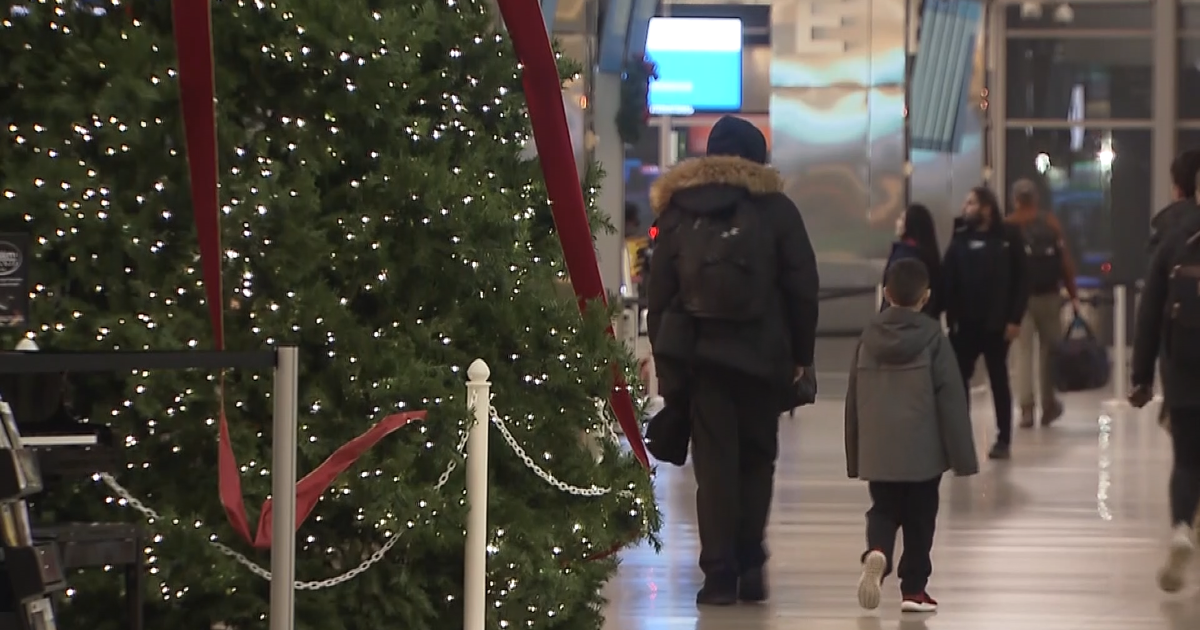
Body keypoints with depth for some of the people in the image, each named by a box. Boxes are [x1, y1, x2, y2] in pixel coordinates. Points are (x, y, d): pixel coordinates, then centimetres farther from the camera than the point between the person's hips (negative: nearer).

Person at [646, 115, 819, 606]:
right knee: (757, 458, 13)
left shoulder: (678, 210, 6)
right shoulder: (776, 209, 2)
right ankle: (750, 564, 5)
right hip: (762, 355, -1)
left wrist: (664, 355, 8)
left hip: (699, 354, 1)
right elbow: (802, 287, 0)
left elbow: (660, 288, 5)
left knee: (714, 463, 3)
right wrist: (801, 354, 7)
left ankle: (720, 574, -2)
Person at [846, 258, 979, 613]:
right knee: (919, 518, 10)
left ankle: (876, 552, -20)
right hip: (922, 451, -2)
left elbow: (854, 400, 9)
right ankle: (914, 588, 12)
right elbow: (951, 399, -8)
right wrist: (963, 457, -3)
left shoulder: (869, 337, 4)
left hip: (878, 452, 2)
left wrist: (855, 457, 18)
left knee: (883, 511, 11)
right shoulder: (933, 338, -7)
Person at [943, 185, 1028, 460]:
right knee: (958, 379, 1)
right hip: (965, 322, 2)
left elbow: (1020, 280, -4)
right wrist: (951, 316, -9)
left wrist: (1015, 318, -10)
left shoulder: (1008, 238, -4)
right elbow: (948, 280, 0)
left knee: (998, 380, 8)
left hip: (996, 323, -2)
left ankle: (1003, 439, 15)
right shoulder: (960, 239, 3)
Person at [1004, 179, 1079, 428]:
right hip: (1049, 295, 1)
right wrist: (1073, 294, 3)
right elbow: (1066, 262, -1)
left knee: (1023, 351, 0)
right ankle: (1049, 405, 18)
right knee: (1049, 350, 14)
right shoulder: (1051, 223, 3)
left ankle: (1026, 408, -8)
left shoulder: (1008, 227, -2)